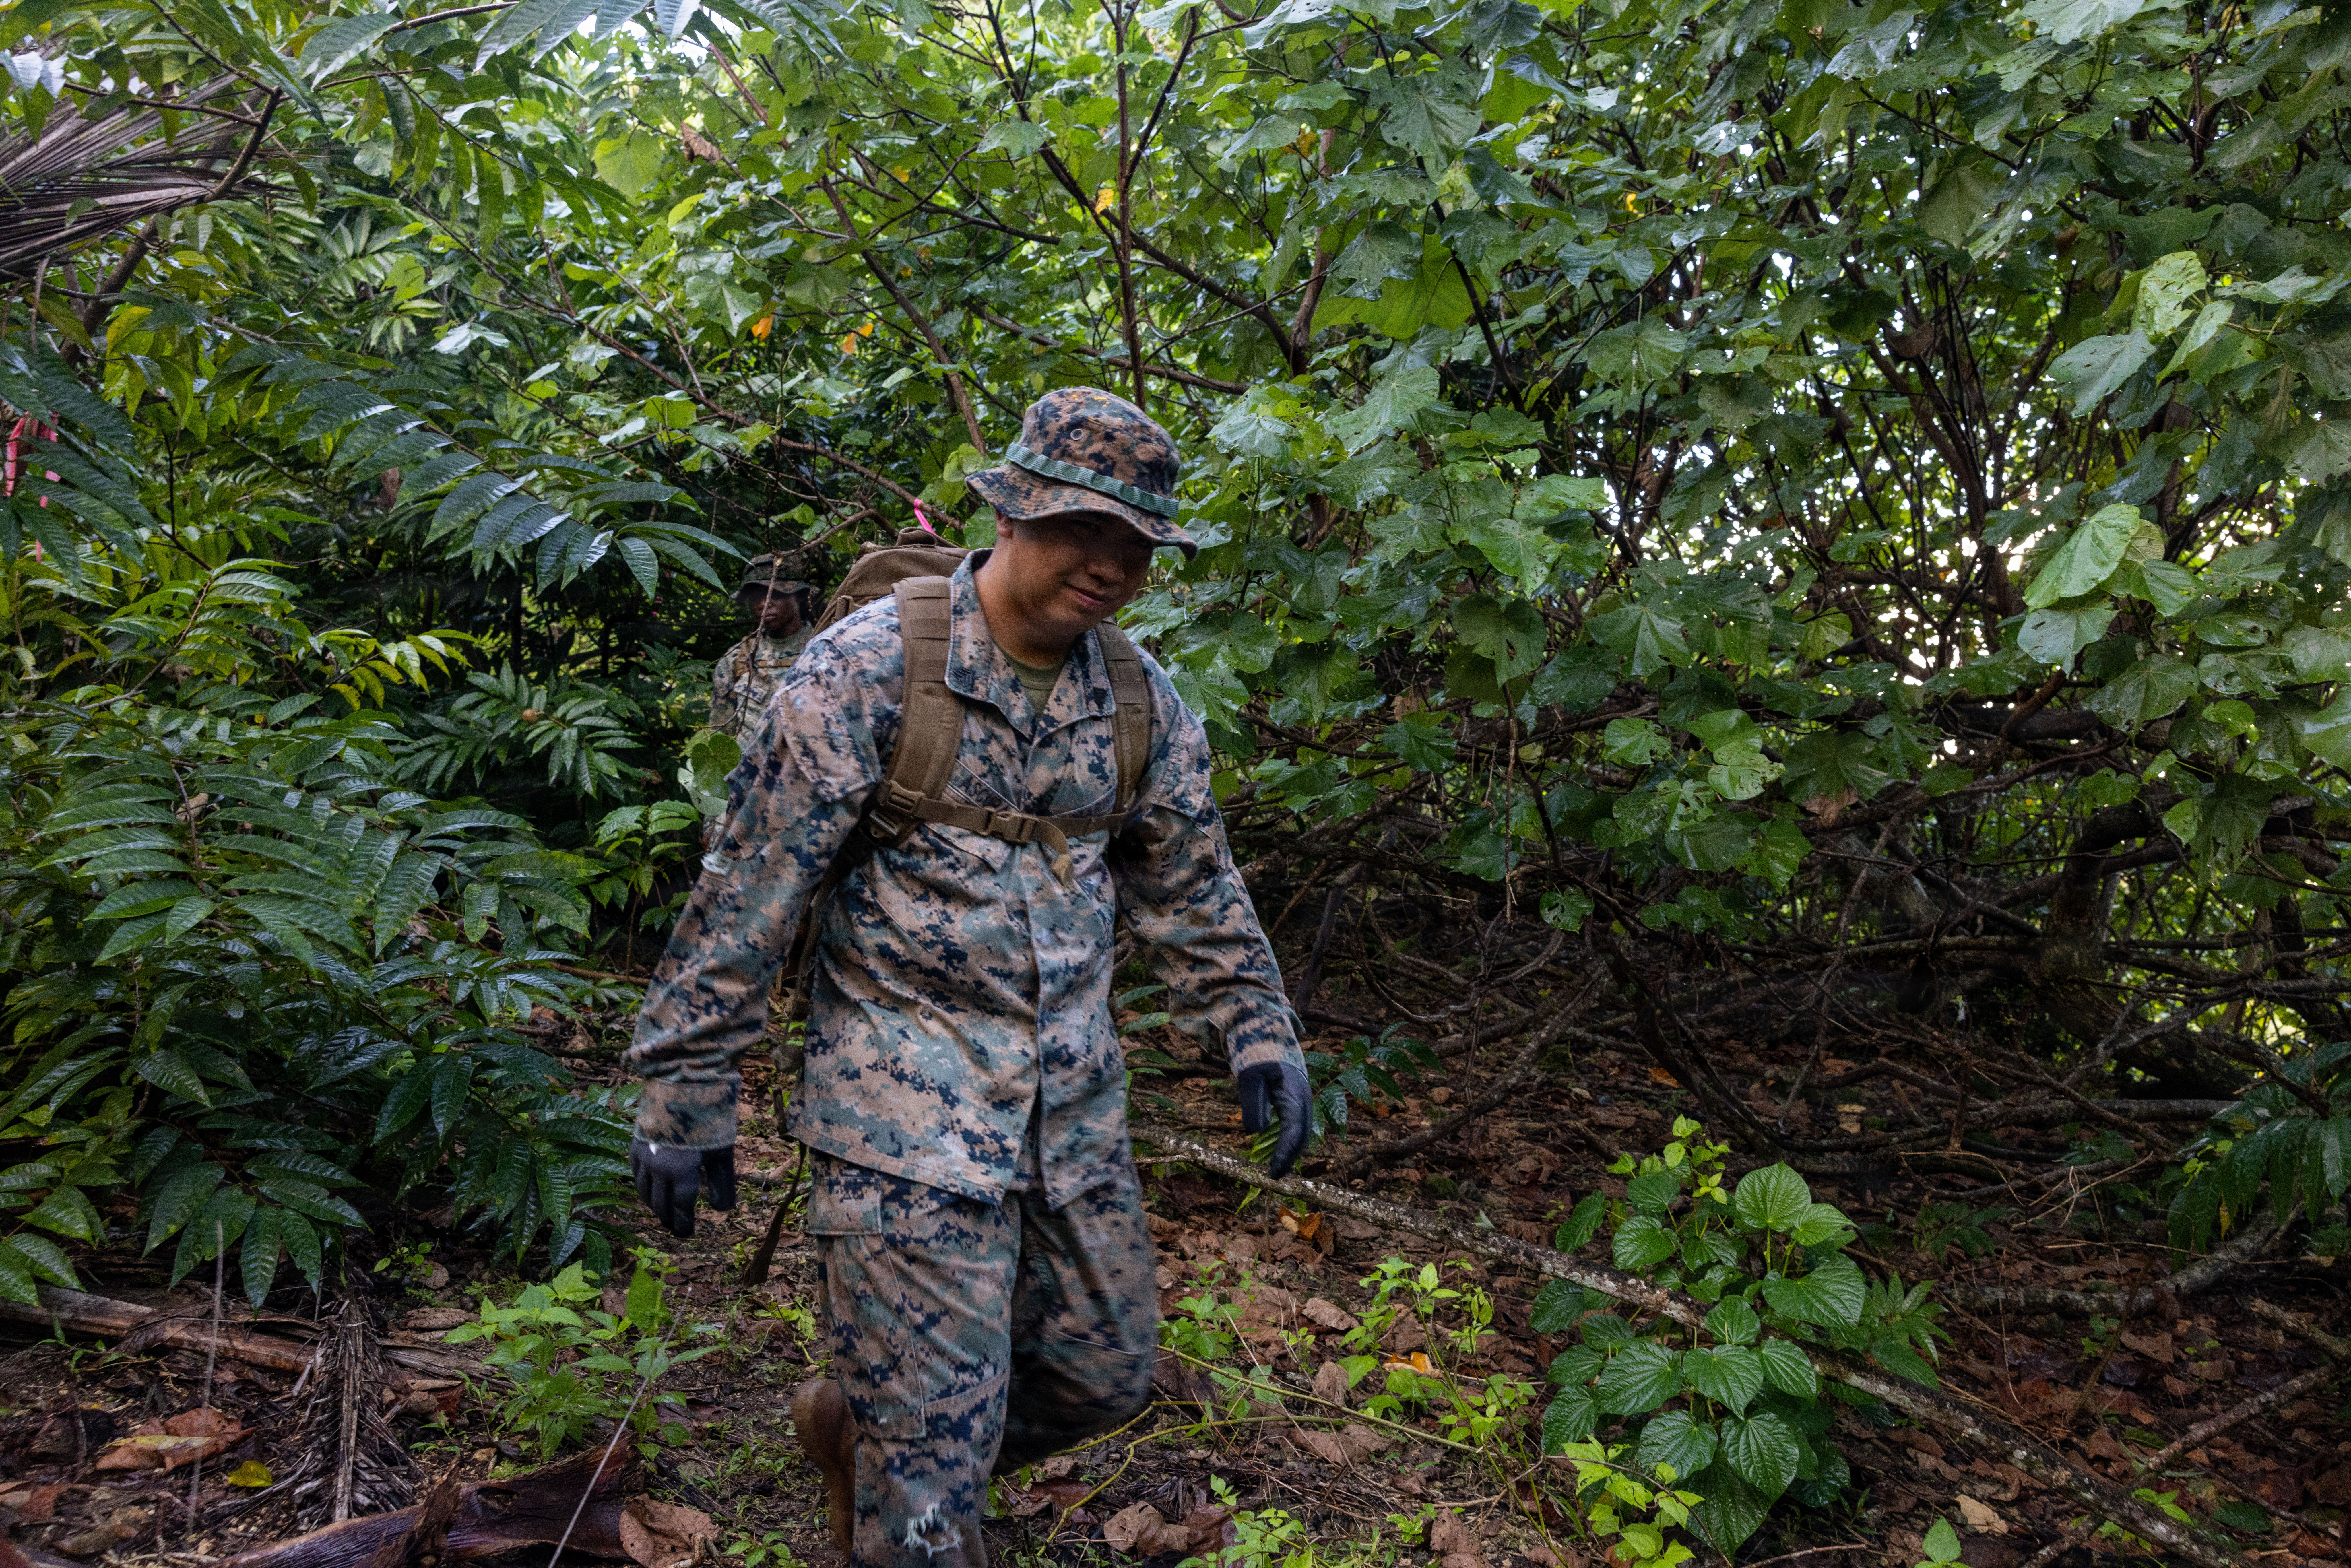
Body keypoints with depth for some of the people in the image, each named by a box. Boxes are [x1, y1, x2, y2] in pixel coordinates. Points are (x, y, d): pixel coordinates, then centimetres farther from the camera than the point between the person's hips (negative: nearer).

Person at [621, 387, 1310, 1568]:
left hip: (1075, 1104, 6)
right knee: (935, 1440, -1)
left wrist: (1256, 1028, 7)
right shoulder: (869, 667, -13)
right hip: (906, 1107, -6)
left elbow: (1191, 883, 15)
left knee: (1107, 1373, 18)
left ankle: (855, 1427, 41)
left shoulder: (1143, 700, 4)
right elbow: (746, 891, -12)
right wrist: (686, 1096, -10)